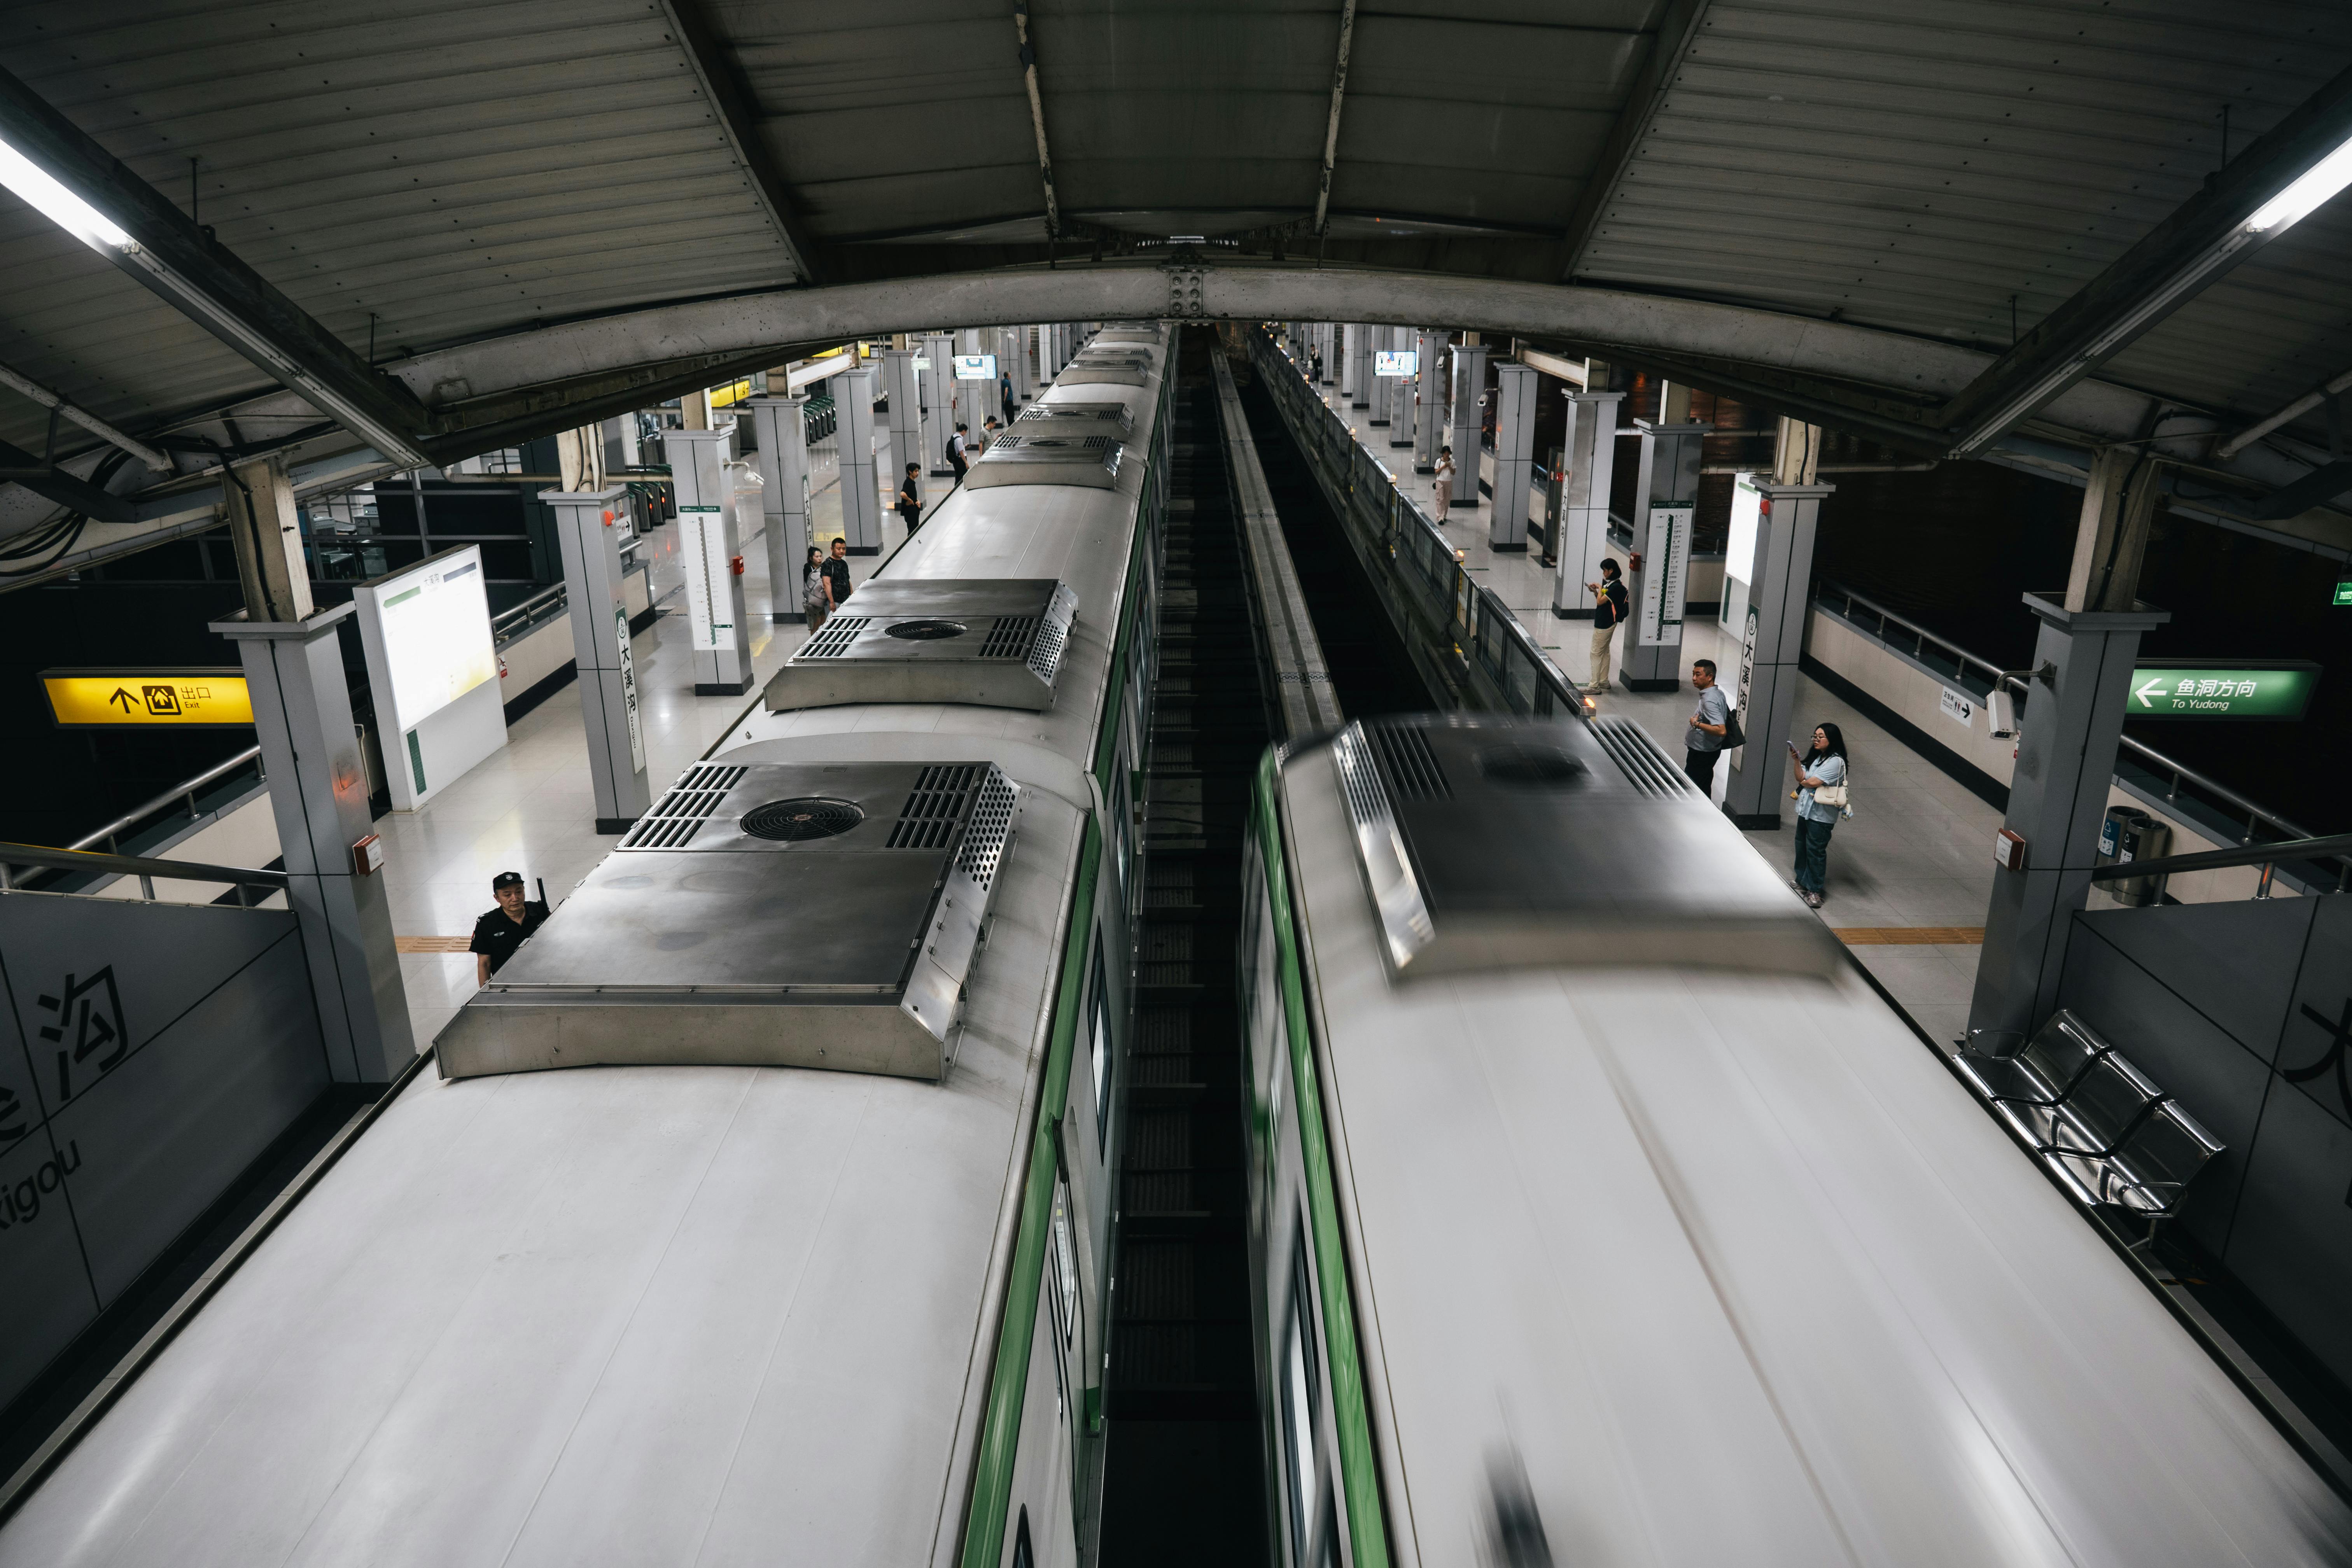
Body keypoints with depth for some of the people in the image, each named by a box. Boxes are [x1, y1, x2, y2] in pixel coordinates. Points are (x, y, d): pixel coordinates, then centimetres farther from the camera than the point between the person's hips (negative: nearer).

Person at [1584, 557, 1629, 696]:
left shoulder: (1616, 587, -22)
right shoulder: (1610, 583, 8)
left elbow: (1600, 601, -23)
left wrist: (1600, 588, -8)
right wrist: (1595, 591, 0)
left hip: (1605, 625, -10)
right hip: (1604, 622, 10)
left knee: (1596, 653, -6)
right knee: (1604, 652, 17)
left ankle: (1595, 686, -4)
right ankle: (1604, 682, 27)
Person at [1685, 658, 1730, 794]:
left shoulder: (1710, 701, -27)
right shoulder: (1718, 693, 4)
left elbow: (1721, 730, -36)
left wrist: (1697, 724, -28)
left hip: (1702, 753, -10)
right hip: (1708, 750, 10)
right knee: (1704, 787, 20)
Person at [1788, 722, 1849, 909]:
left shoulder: (1836, 761, -17)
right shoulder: (1816, 757, 9)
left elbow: (1814, 782, -22)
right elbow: (1801, 777, 6)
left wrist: (1804, 782, -1)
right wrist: (1796, 760, -6)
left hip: (1821, 815, -9)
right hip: (1806, 809, 9)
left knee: (1815, 851, -4)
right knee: (1802, 845, 19)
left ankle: (1815, 890, 4)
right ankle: (1802, 881, 33)